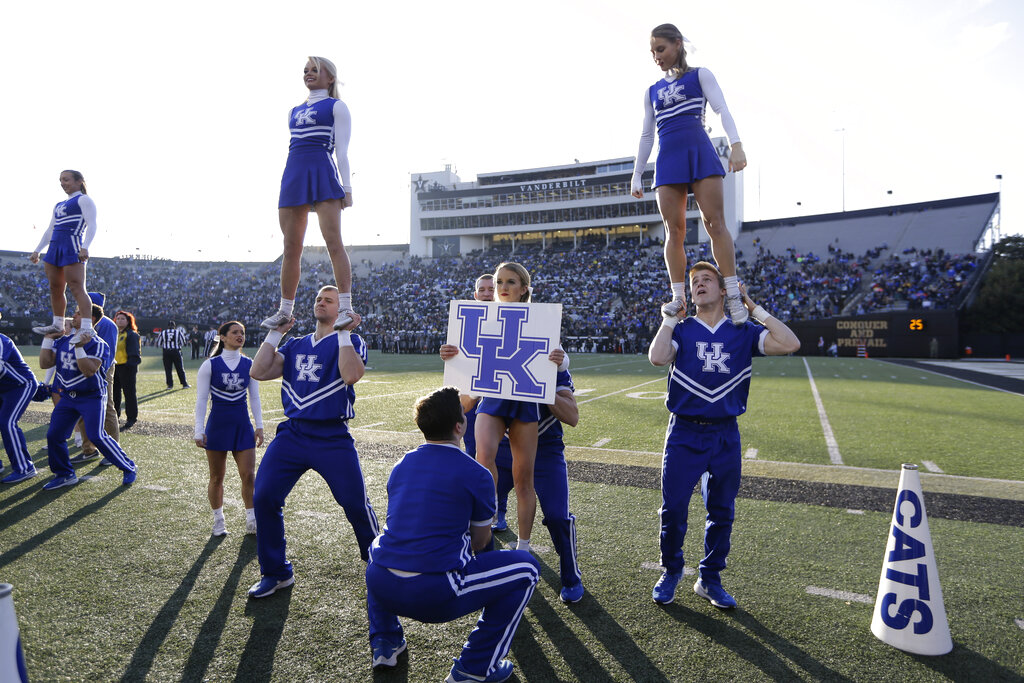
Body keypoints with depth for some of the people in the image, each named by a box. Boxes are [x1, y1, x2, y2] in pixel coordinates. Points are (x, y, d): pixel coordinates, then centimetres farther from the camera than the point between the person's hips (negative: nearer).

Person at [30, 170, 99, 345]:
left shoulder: (84, 200, 0)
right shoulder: (59, 205, 26)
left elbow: (91, 226, -12)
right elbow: (50, 230, 30)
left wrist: (85, 247, -25)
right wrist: (37, 250, 23)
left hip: (72, 247, -9)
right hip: (55, 248, 9)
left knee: (77, 288, -16)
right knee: (55, 289, 9)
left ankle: (87, 328, -20)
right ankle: (58, 325, 17)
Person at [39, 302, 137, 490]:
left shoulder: (97, 344, -15)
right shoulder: (63, 340, 8)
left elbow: (89, 371, -25)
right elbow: (45, 363, 4)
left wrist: (79, 348, -29)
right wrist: (48, 339, 3)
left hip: (92, 398, -7)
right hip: (68, 396, 7)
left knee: (96, 436, -14)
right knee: (54, 435, 4)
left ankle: (128, 468, 2)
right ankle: (64, 474, 22)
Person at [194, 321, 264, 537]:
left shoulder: (249, 364, 4)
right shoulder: (210, 365, -4)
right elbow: (201, 399, -2)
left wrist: (259, 426, 5)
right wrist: (199, 430, -6)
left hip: (243, 424, 2)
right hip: (217, 424, -2)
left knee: (249, 475, -2)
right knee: (217, 478, 7)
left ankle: (252, 520, 12)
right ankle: (218, 520, 24)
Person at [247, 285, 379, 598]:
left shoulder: (351, 342, 1)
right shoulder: (296, 345, 18)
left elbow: (351, 375, -20)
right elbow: (258, 372, 7)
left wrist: (344, 332, -15)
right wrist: (275, 332, 9)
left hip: (332, 438, -5)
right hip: (292, 433, 5)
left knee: (356, 505, -4)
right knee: (263, 497, -2)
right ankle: (276, 572, 19)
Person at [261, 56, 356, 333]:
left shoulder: (336, 106, 7)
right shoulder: (295, 111, 25)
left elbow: (342, 150, -1)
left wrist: (347, 187, -10)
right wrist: (286, 190, 19)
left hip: (322, 172, -6)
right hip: (293, 175, 6)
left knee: (333, 241, -15)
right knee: (291, 247, 5)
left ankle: (346, 308, -17)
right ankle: (284, 311, 12)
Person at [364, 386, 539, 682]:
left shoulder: (400, 466, 11)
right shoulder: (476, 474, -4)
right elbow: (479, 543, 9)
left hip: (380, 586, 6)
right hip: (435, 596, -6)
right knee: (525, 568, 10)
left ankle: (384, 643, 31)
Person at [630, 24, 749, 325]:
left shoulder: (700, 75, 13)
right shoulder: (652, 91, 22)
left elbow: (722, 109, 1)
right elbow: (647, 135, 23)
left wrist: (736, 144, -16)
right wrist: (637, 175, 17)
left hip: (700, 152, -3)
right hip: (668, 159, 3)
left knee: (715, 222, -14)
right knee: (674, 230, -7)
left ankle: (734, 295, -14)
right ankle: (678, 297, -4)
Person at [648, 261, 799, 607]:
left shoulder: (743, 332, 5)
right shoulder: (681, 329, 3)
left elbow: (790, 344, -9)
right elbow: (657, 357, -17)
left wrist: (754, 308, -4)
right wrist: (671, 316, -7)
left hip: (725, 435, 2)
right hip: (685, 432, -1)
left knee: (722, 512, 11)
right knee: (673, 508, 2)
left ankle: (710, 578, 29)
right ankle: (671, 572, 24)